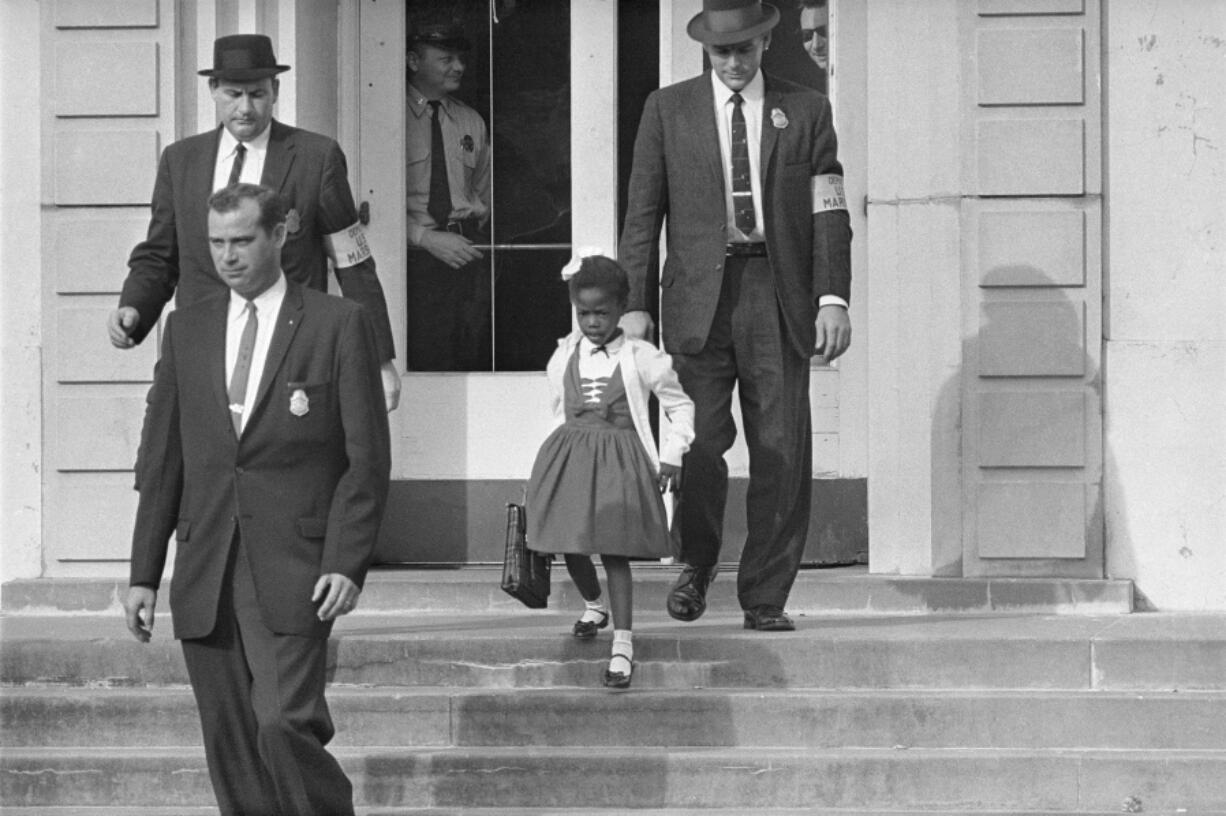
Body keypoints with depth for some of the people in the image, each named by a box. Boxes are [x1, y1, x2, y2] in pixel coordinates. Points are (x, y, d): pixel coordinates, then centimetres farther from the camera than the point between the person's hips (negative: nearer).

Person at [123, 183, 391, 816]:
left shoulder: (338, 325, 1)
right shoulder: (186, 329, 13)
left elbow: (367, 458, -2)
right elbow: (162, 460, 14)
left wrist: (346, 563, -11)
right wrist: (144, 574, 9)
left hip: (293, 572, -4)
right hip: (205, 573, 4)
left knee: (285, 726, -18)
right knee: (230, 751, 4)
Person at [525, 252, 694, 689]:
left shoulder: (641, 358, -5)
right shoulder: (564, 356, 5)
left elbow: (680, 406, 5)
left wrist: (671, 456, 0)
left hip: (620, 460, -4)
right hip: (569, 454, 4)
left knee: (614, 549, -11)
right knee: (570, 546, 8)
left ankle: (623, 643, -11)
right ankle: (594, 606, 39)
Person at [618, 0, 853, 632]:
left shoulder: (806, 111, 11)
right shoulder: (668, 109, 10)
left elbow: (829, 213, 7)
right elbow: (642, 213, 8)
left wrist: (834, 297, -5)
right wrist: (634, 303, 0)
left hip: (778, 294, 1)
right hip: (700, 295, -1)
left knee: (782, 452, -3)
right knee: (700, 441, -11)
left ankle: (766, 598, 6)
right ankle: (696, 563, 14)